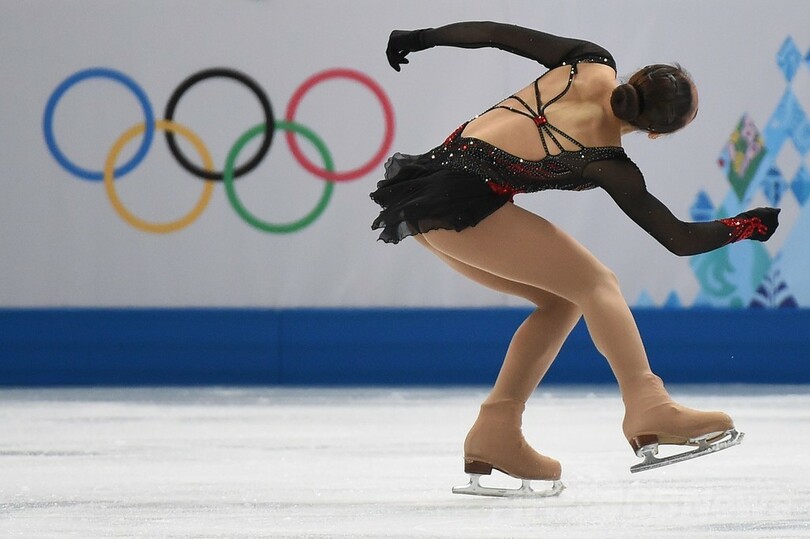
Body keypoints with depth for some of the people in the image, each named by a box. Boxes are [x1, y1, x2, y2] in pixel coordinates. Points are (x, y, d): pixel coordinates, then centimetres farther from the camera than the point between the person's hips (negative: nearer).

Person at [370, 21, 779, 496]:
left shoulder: (592, 66, 5)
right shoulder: (608, 166, -8)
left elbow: (495, 33, 9)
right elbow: (682, 239, -3)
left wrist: (420, 38, 23)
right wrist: (750, 225, 11)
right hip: (465, 204, -8)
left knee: (563, 299, 14)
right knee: (595, 284, -6)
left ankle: (495, 433, 9)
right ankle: (648, 409, -21)